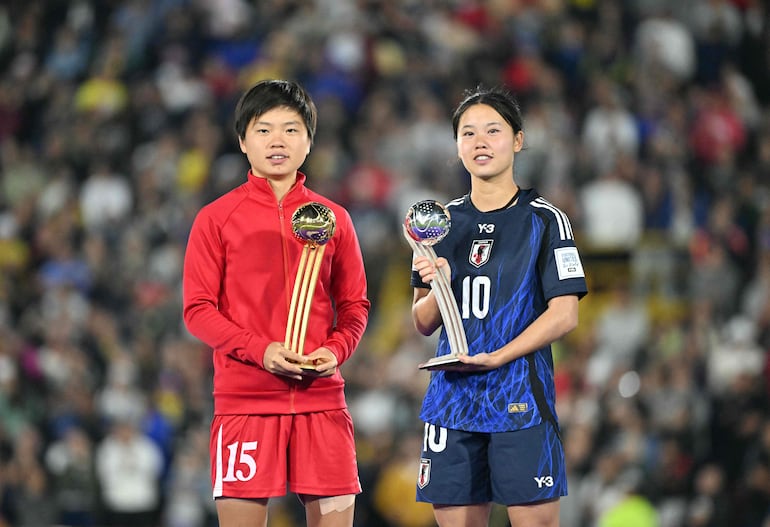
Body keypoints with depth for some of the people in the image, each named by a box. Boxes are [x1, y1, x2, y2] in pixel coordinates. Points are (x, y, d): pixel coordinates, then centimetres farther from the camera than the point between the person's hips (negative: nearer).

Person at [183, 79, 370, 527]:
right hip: (244, 398, -2)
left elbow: (355, 305, 14)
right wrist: (260, 350, -14)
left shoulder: (333, 218, 10)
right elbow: (199, 309, 0)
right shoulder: (217, 218, 3)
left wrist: (335, 350, -7)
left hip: (321, 396, 2)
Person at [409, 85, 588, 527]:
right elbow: (424, 324, 14)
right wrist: (435, 288, -8)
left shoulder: (544, 220, 0)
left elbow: (564, 315, -6)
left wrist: (497, 358, -16)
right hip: (452, 400, 4)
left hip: (521, 400, -4)